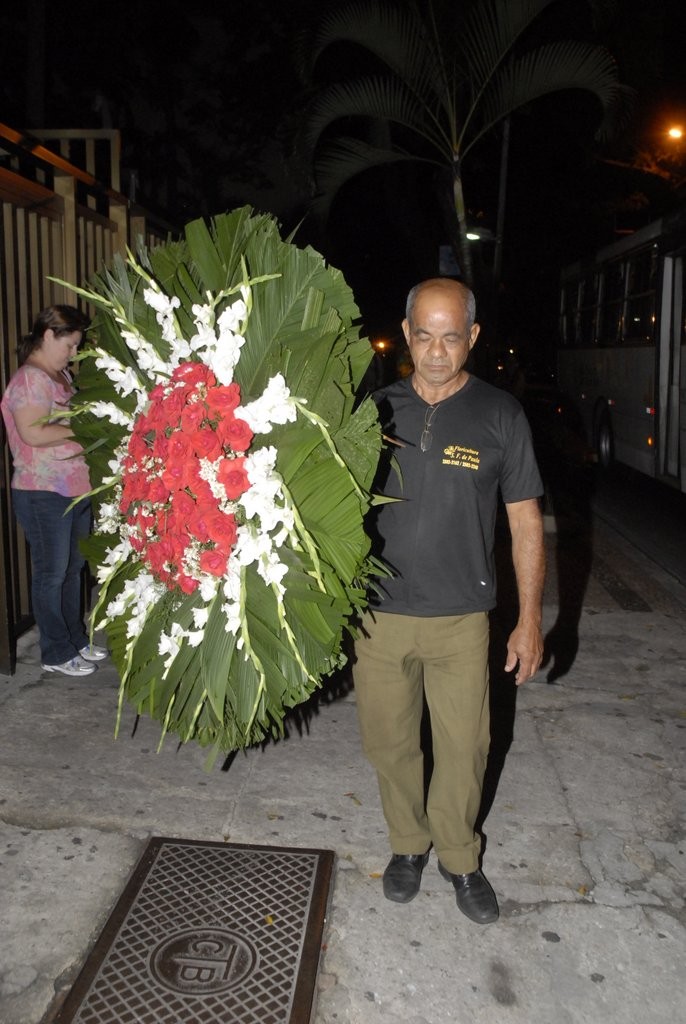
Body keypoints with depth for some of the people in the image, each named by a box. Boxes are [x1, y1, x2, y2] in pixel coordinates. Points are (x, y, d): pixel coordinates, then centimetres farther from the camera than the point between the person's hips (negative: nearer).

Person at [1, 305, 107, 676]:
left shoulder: (61, 375, 13)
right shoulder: (30, 378, -15)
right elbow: (33, 433, -25)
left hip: (75, 489, 9)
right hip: (44, 494, -9)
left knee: (73, 568, 17)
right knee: (51, 574, 3)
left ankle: (76, 640, 31)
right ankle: (57, 654, 16)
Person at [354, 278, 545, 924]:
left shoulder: (500, 416, -3)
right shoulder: (377, 409, 0)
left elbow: (525, 520, 0)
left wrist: (529, 620, -1)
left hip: (460, 619, -1)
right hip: (378, 614, 2)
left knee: (464, 747, 11)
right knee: (388, 742, 14)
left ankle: (458, 857, 37)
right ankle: (407, 844, 39)